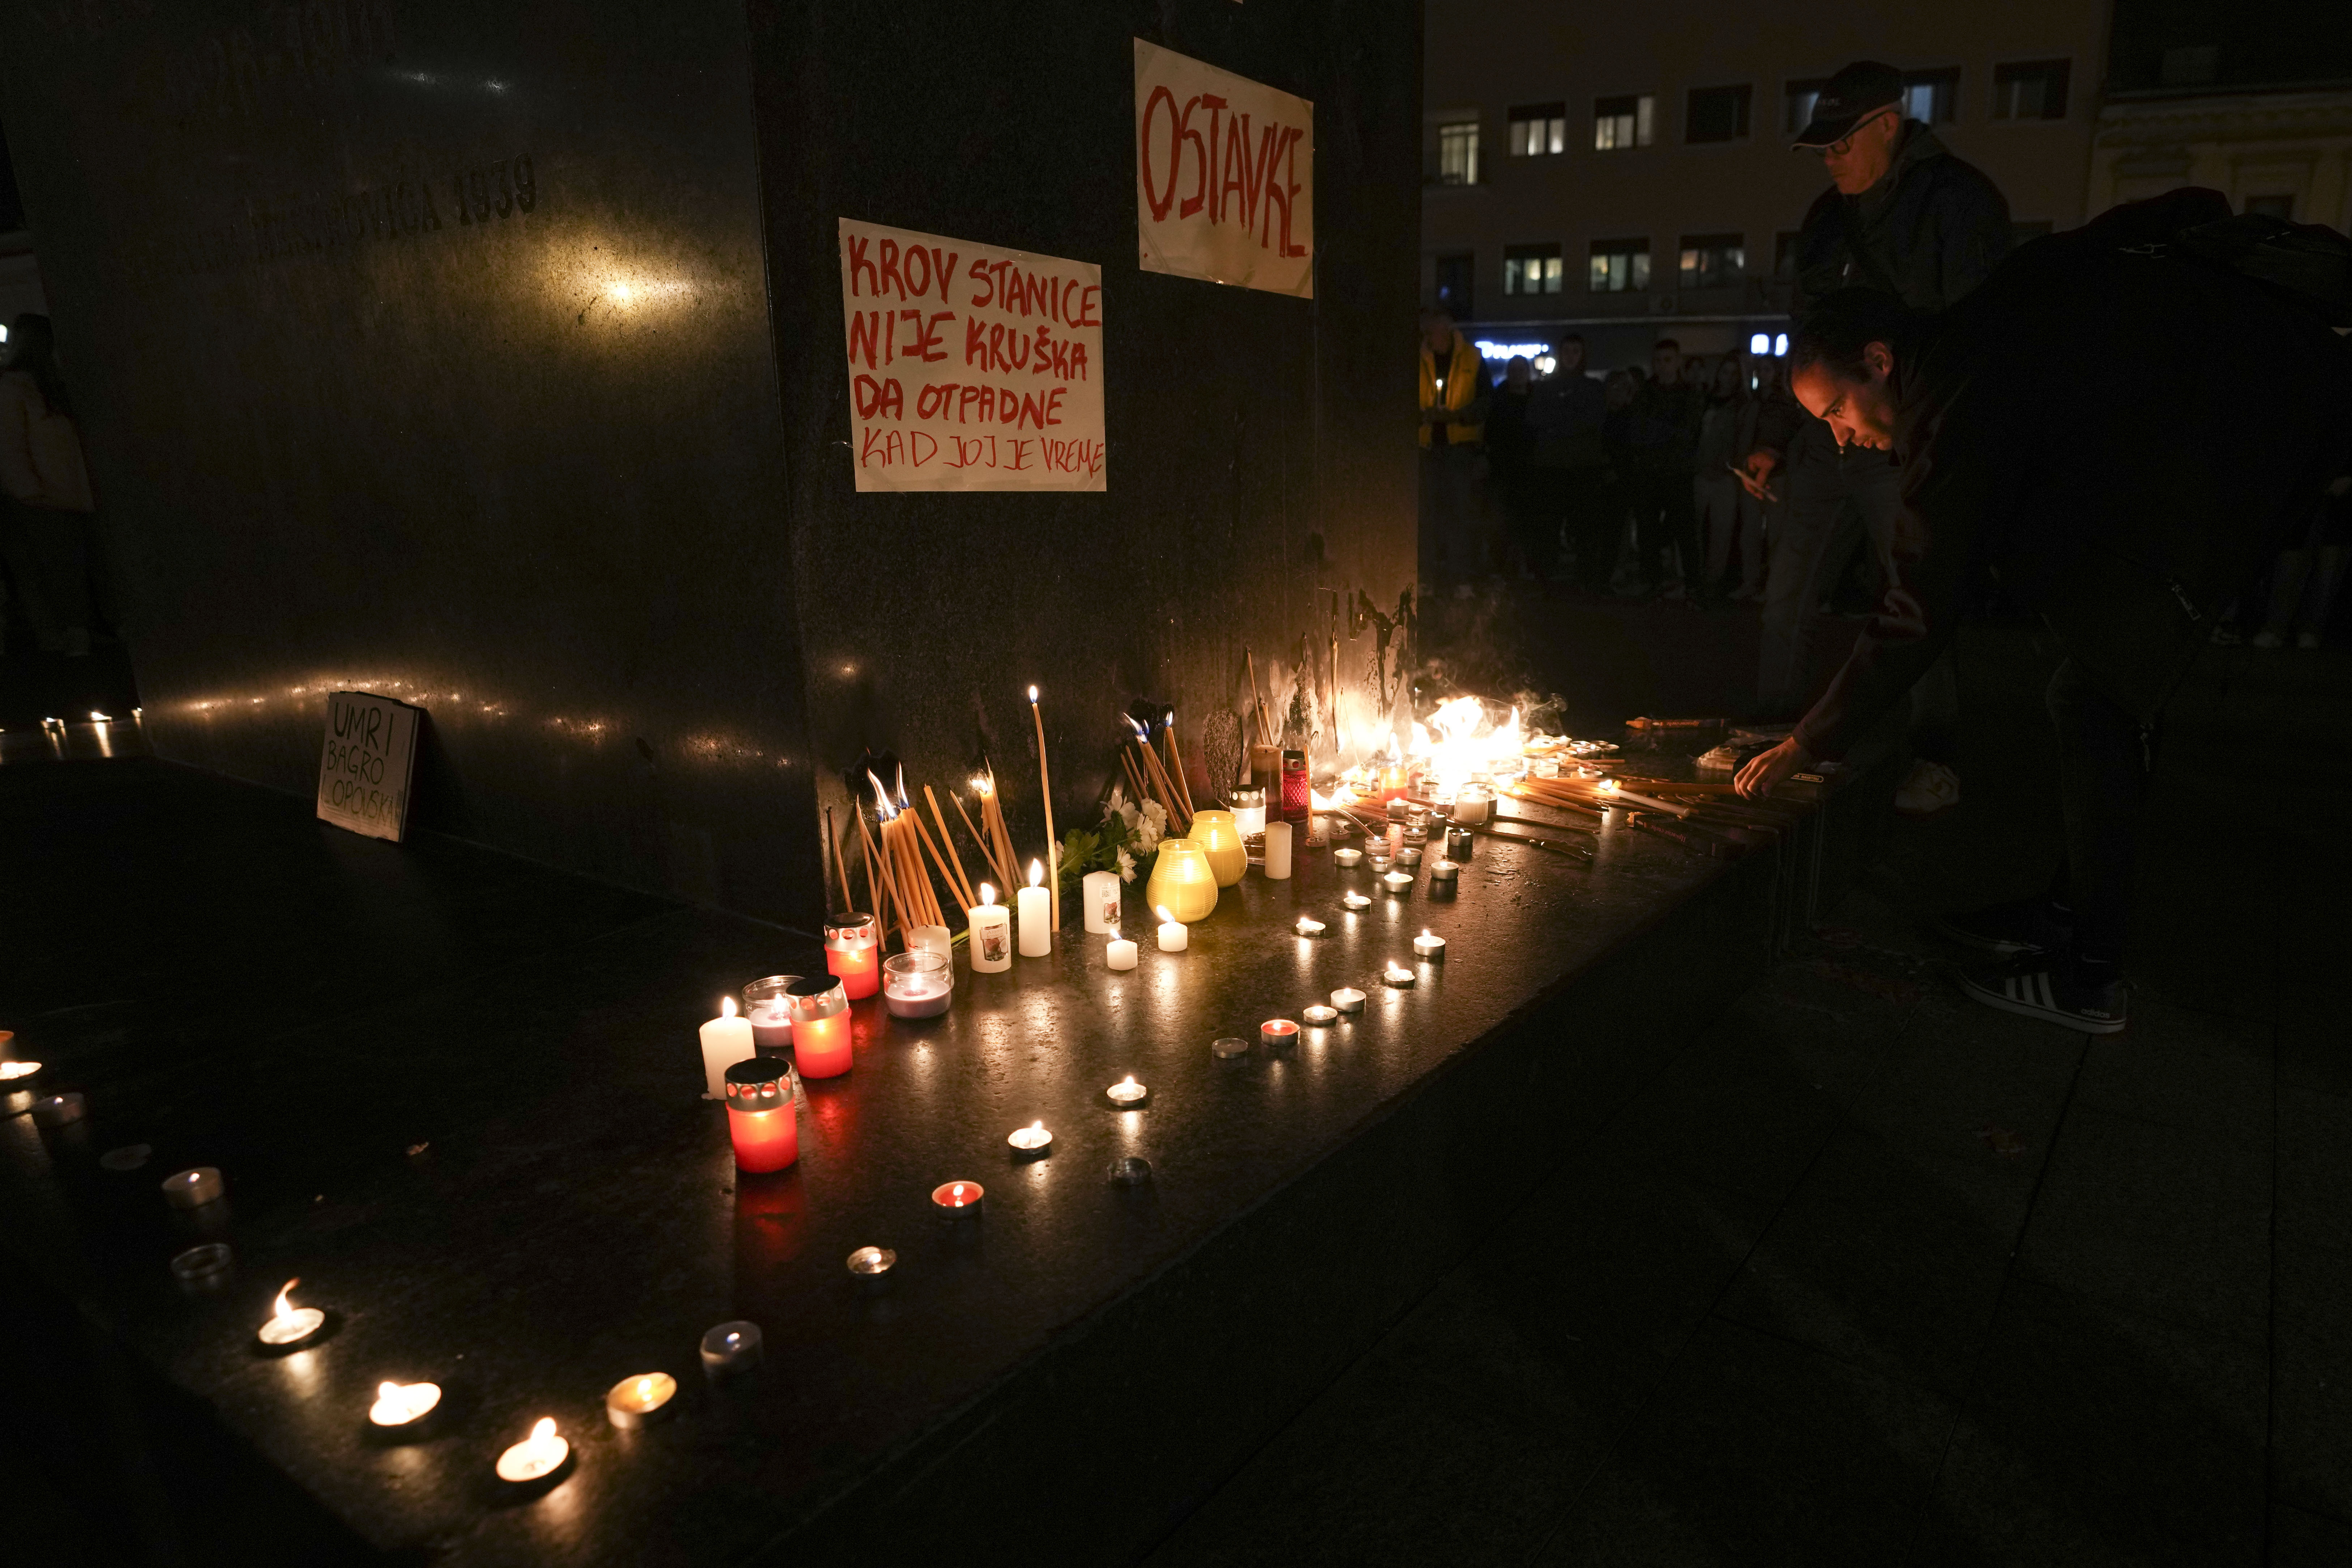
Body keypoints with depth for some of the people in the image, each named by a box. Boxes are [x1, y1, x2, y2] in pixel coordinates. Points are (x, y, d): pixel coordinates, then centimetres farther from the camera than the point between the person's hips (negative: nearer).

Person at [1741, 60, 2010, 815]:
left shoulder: (1958, 201, -4)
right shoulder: (1827, 217, 17)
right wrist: (1773, 437, 17)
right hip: (1822, 441, 7)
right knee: (1787, 602, 5)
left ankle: (1936, 763, 13)